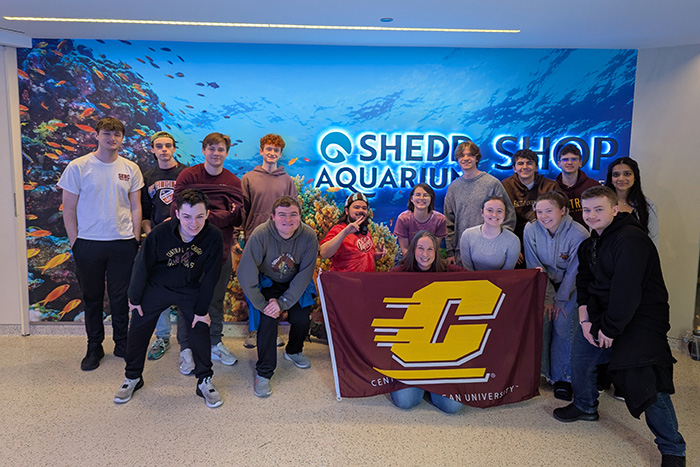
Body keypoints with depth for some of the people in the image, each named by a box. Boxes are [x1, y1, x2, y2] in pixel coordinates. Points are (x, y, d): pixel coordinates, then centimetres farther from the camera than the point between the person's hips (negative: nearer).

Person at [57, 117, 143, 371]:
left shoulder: (130, 169, 5)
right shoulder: (78, 167, -2)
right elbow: (69, 209, 0)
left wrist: (136, 239, 2)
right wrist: (75, 242, -4)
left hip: (123, 243, 1)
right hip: (88, 243, -1)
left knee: (121, 297, 8)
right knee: (92, 298, 10)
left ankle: (122, 343, 24)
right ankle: (94, 348, 24)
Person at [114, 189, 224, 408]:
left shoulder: (213, 237, -26)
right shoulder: (160, 233, -28)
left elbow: (210, 276, -14)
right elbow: (142, 265, -12)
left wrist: (202, 310, -10)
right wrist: (134, 298, -1)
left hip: (190, 290, 0)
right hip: (156, 287, 0)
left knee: (200, 330, -4)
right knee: (138, 331, 8)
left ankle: (204, 381, 16)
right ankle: (133, 378, 33)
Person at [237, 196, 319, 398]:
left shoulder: (309, 236, -23)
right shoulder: (260, 235, -29)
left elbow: (304, 274, -18)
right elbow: (245, 274, -26)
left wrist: (283, 302, -23)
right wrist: (262, 304, -23)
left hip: (295, 284, 2)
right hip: (268, 282, -2)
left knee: (301, 319, -6)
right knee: (269, 319, -19)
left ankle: (294, 352, 29)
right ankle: (263, 373, -3)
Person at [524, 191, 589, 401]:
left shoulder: (579, 234, -23)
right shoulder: (531, 230, -16)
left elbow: (573, 272, -14)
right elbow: (534, 266, -10)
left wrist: (560, 299, -10)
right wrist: (547, 298, -11)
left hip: (570, 286, -2)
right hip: (545, 284, 2)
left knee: (562, 326, -11)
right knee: (541, 323, -9)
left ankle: (562, 378, 4)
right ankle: (540, 371, 7)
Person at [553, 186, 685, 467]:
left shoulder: (631, 240, -21)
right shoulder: (589, 245, 9)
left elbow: (627, 292, -25)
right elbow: (584, 284, 12)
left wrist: (610, 328, -18)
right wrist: (585, 319, -1)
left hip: (642, 317, -8)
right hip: (604, 312, 9)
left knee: (648, 382, -14)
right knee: (581, 349, 10)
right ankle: (585, 406, 36)